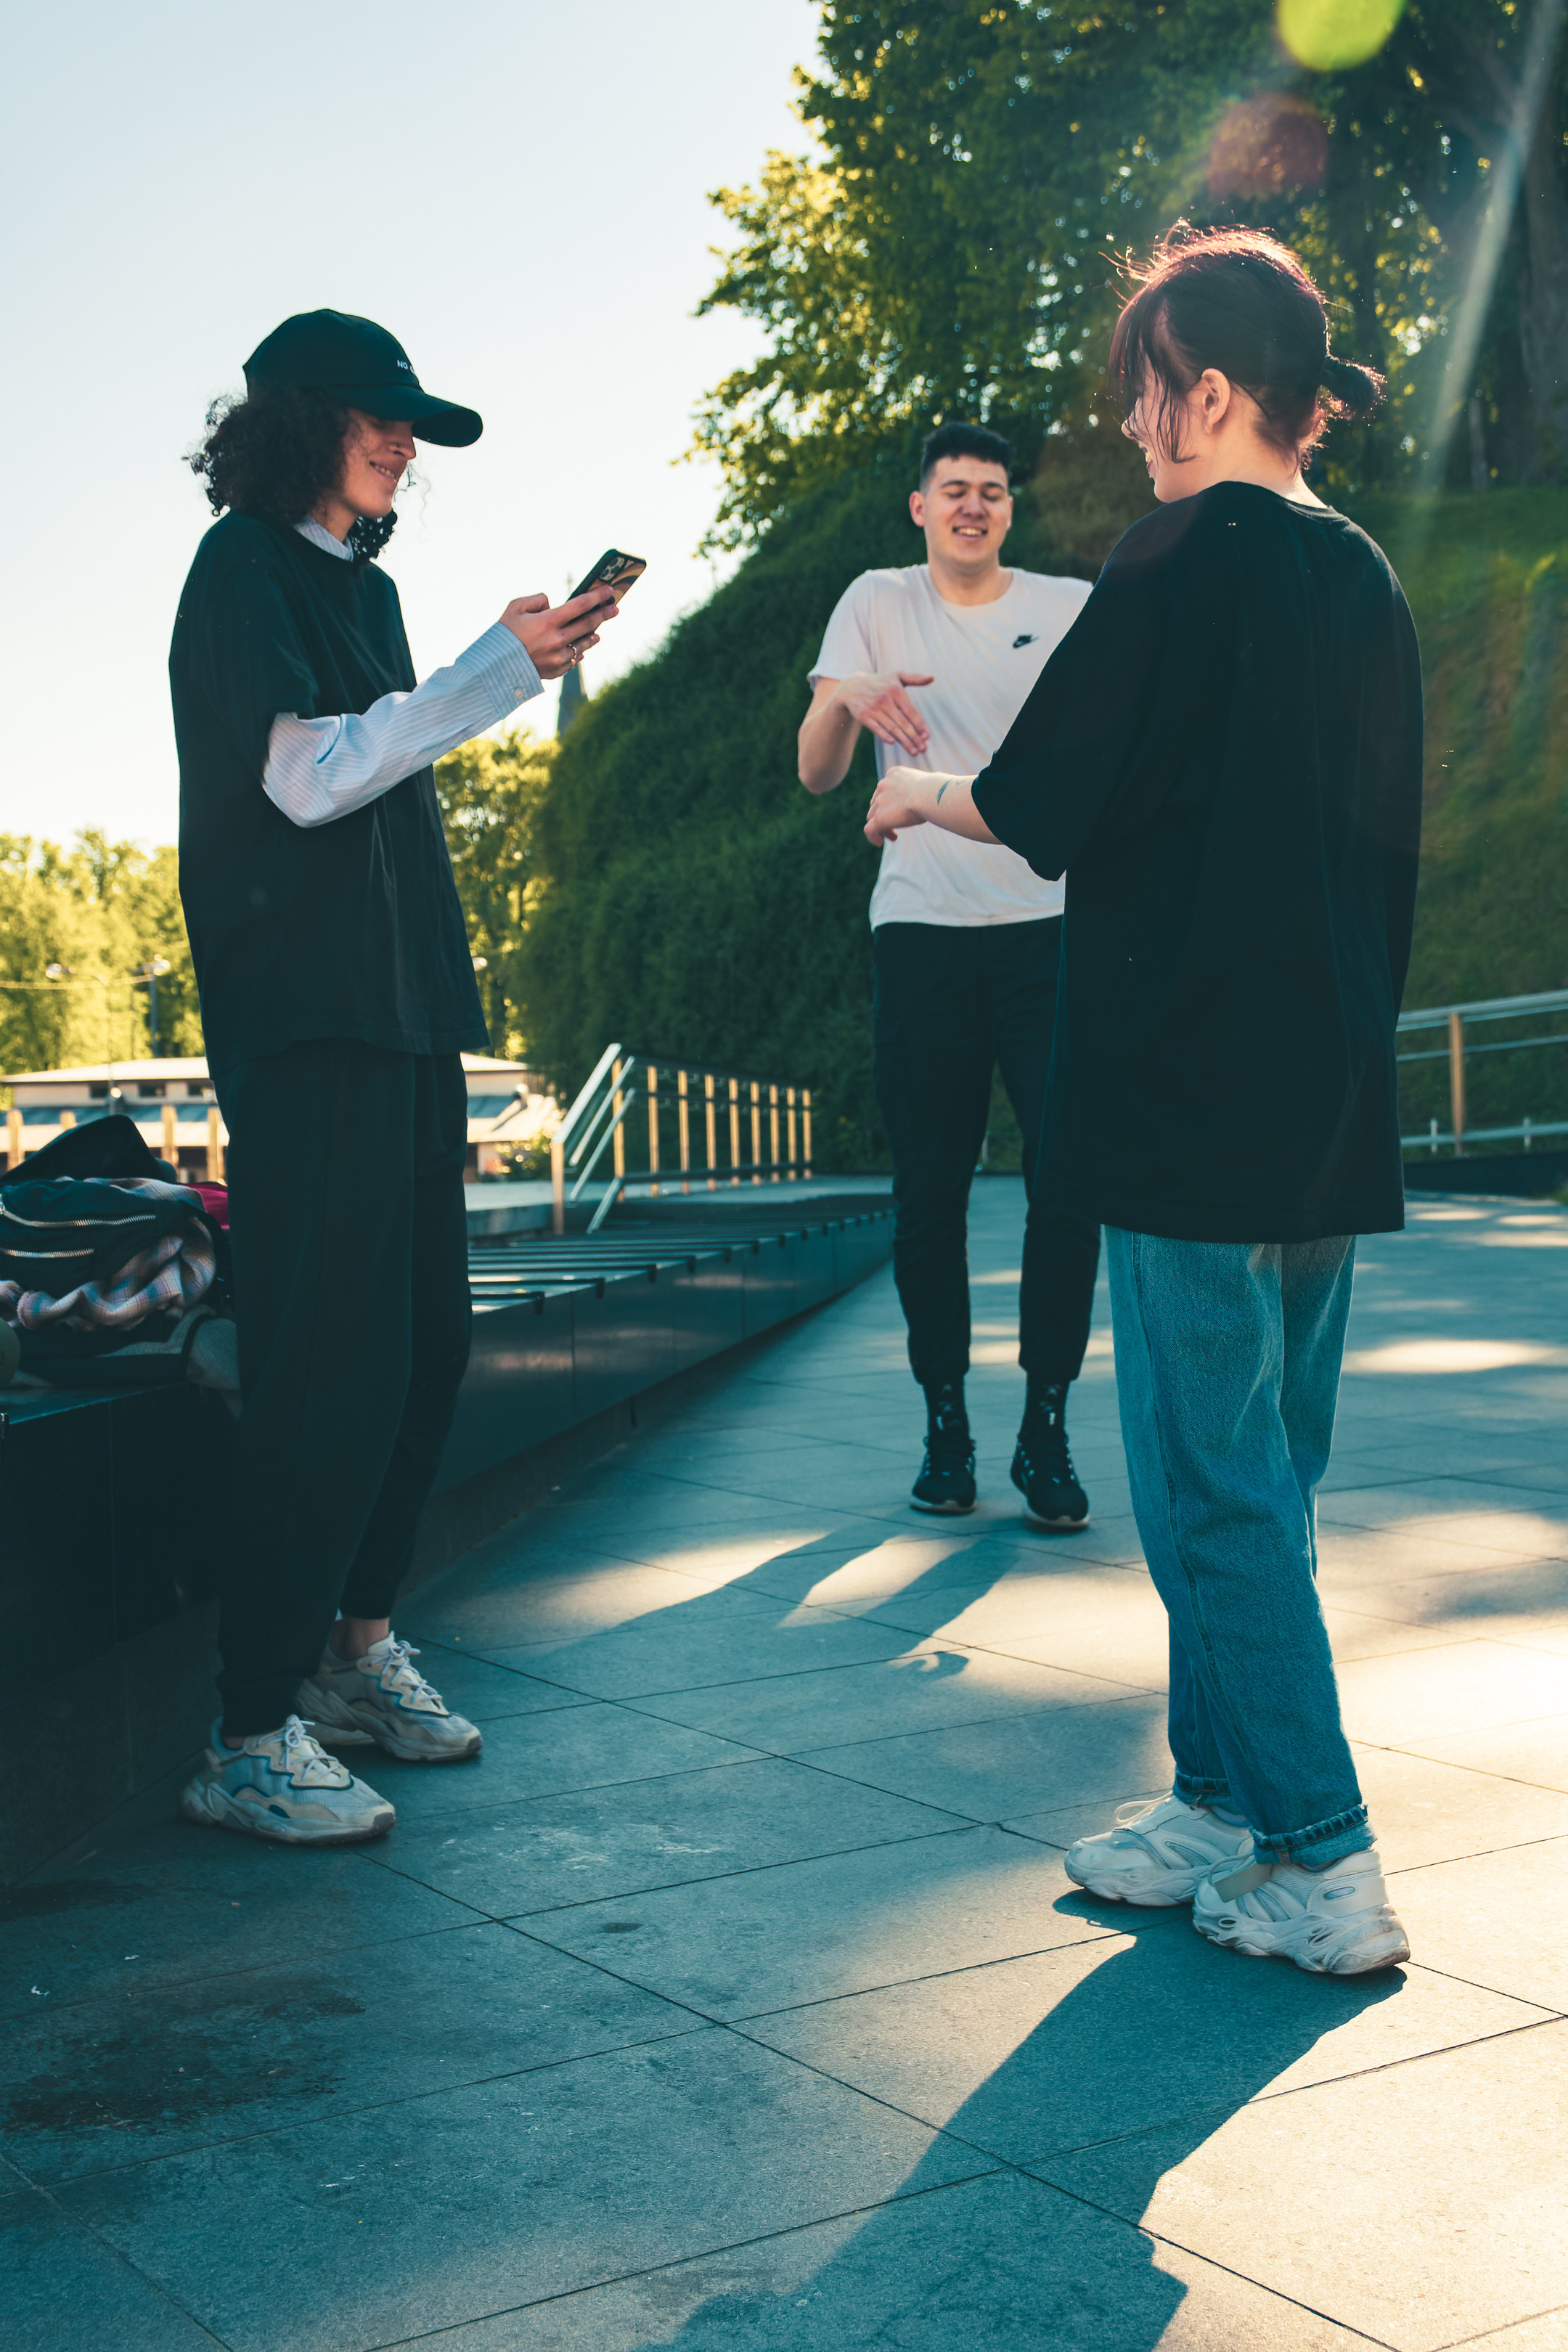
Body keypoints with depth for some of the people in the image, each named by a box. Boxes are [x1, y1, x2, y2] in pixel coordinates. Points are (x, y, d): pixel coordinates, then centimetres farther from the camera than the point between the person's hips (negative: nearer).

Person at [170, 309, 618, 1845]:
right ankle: (253, 1735, -4)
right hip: (305, 1023, -9)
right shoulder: (243, 568, -4)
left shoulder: (360, 582, 21)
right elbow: (306, 774, -15)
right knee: (335, 1361, -11)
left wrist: (515, 663, 18)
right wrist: (496, 671, -15)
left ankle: (353, 1643, 24)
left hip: (404, 1007, 9)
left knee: (426, 1340, 10)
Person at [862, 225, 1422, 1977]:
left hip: (1192, 1090, -8)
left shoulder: (1188, 558, -11)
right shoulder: (1365, 584, 13)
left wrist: (926, 794, 8)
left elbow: (1047, 805, -11)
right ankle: (1222, 1810, 23)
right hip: (1330, 1103, 8)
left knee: (1213, 1486, -2)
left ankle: (1324, 1867, 1)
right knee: (1257, 1471, 14)